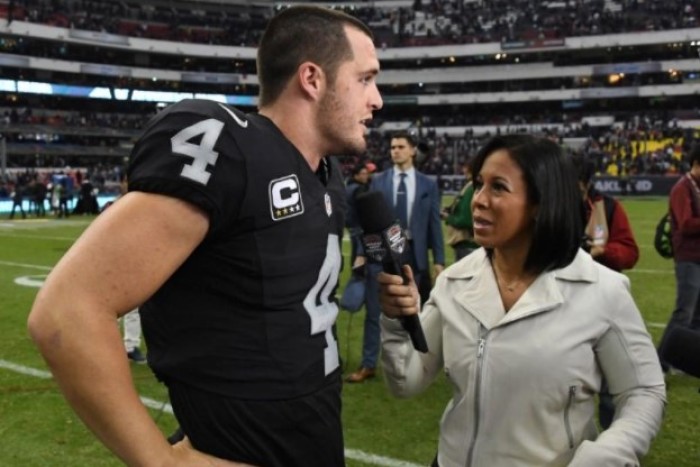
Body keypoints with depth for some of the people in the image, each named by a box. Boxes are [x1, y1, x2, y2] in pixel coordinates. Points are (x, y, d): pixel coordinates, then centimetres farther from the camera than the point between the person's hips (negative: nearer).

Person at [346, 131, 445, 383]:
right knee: (374, 311, 5)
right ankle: (368, 365, 15)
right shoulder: (378, 181, 3)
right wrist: (362, 252, -1)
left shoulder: (428, 184, 3)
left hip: (413, 253, 0)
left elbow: (434, 223, 2)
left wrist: (439, 260, -1)